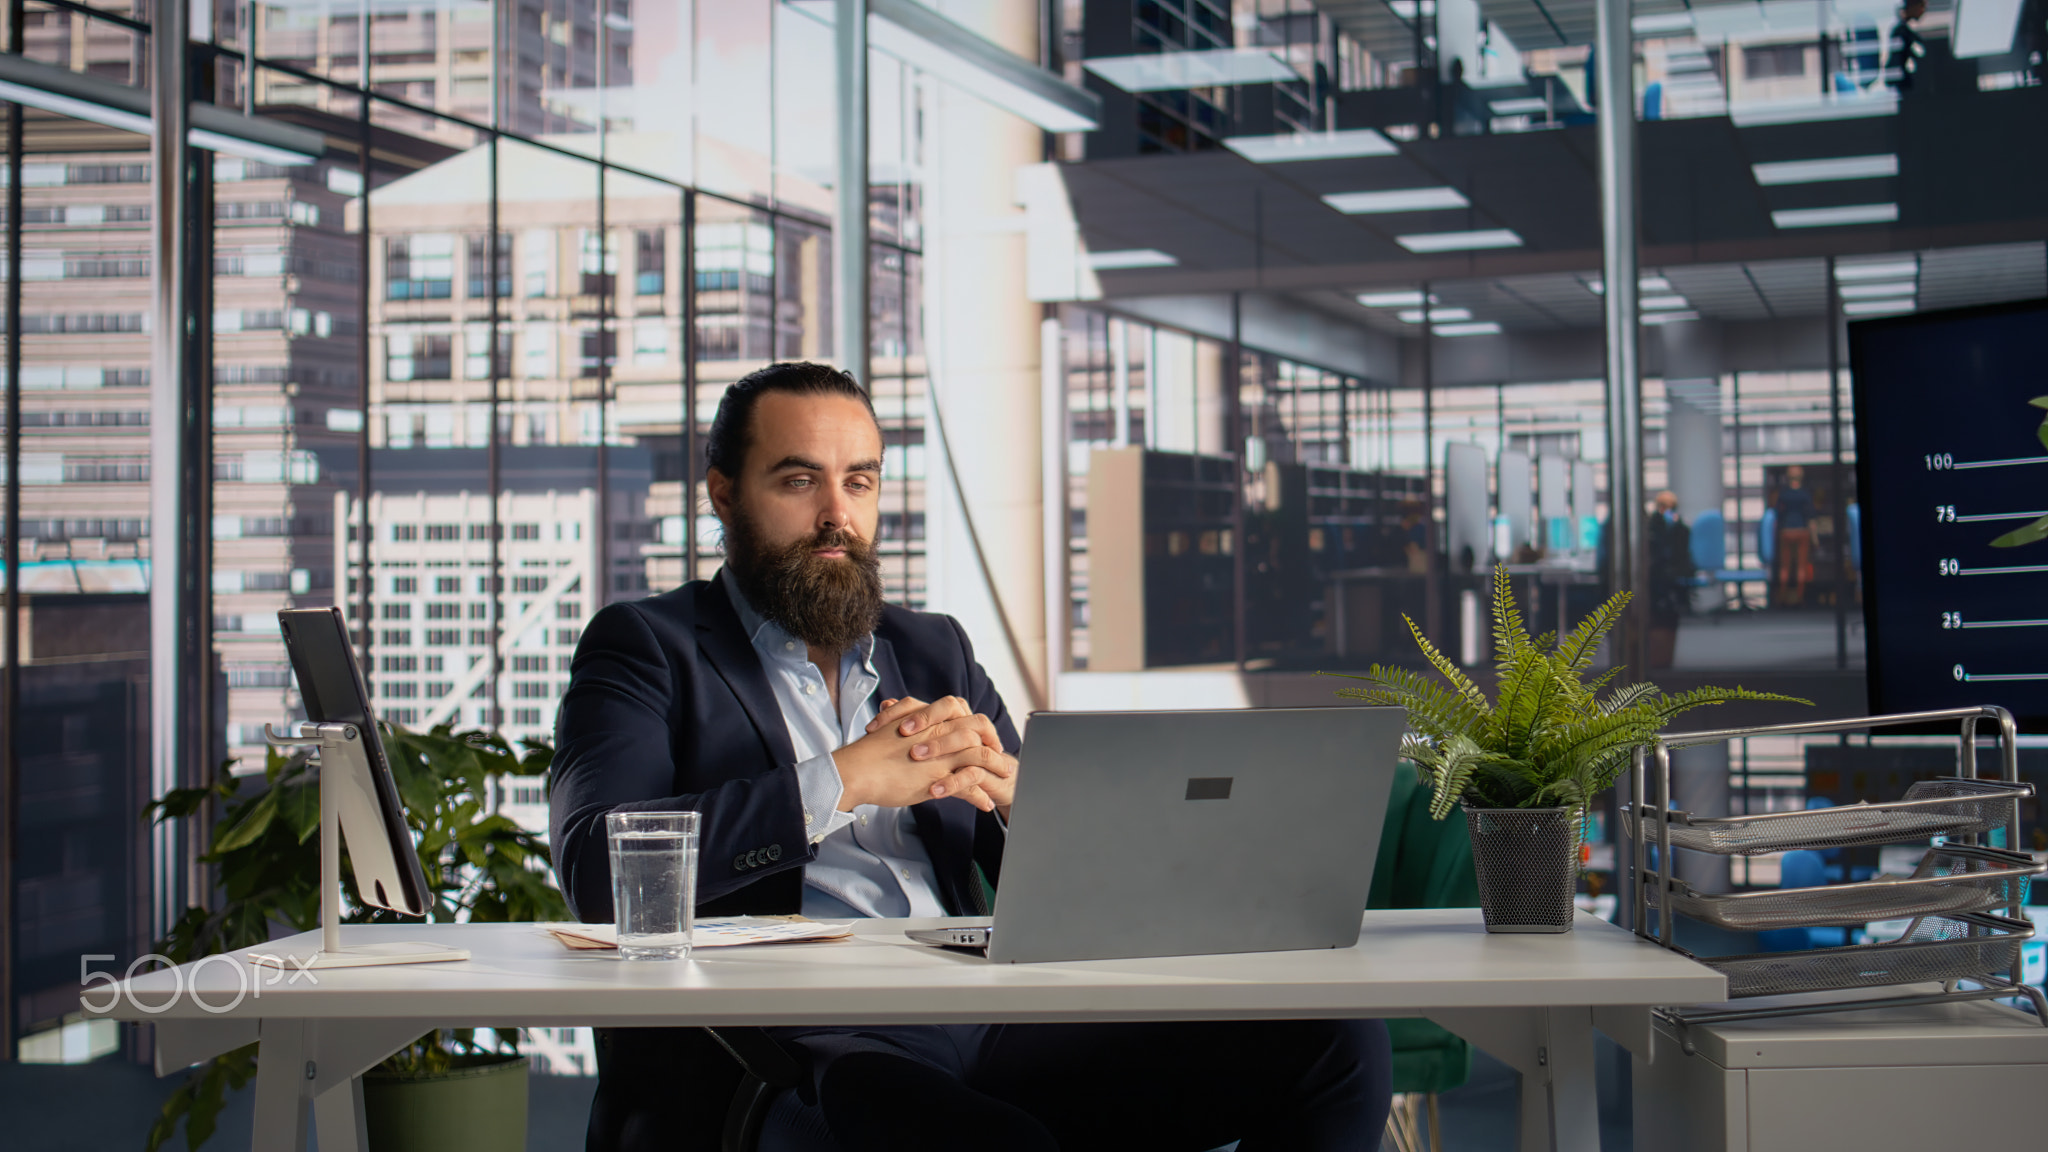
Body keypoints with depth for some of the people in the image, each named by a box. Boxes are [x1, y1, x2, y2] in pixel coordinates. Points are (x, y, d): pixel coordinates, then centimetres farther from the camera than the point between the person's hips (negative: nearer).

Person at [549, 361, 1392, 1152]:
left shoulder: (935, 651, 25)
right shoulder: (645, 647, 10)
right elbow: (597, 865, -10)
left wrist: (1009, 787, -4)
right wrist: (845, 779, -11)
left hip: (979, 1033, 6)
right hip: (784, 1048, -6)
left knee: (1339, 1041, -11)